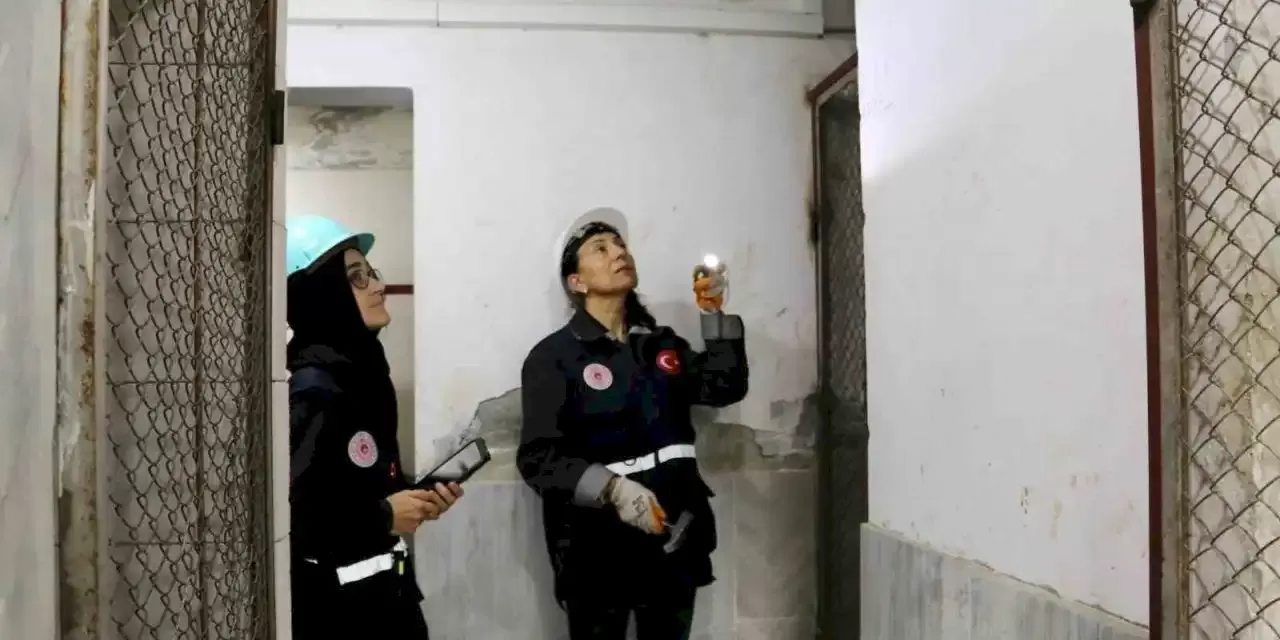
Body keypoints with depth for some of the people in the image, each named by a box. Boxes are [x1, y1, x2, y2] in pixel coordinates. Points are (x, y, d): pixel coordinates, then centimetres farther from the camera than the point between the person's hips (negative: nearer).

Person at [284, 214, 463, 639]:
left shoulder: (361, 368, 5)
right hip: (335, 604, -8)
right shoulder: (311, 388, -20)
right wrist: (384, 517, -19)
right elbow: (285, 518, -29)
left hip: (383, 588, 8)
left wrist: (416, 500, -1)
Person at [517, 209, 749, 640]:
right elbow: (538, 456, -13)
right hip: (599, 546, -5)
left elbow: (724, 388, 2)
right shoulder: (553, 356, -6)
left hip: (673, 539, 5)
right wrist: (611, 489, -26)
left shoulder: (663, 344, 12)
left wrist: (716, 313, -6)